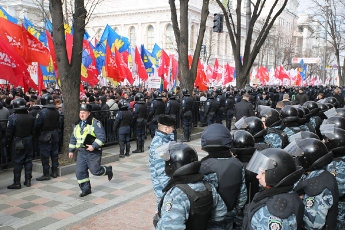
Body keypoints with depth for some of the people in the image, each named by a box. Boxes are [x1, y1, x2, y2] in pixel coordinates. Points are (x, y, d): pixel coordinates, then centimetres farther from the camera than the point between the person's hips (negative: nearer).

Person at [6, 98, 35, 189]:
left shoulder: (13, 117, -17)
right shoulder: (30, 117, -2)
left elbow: (9, 132, -12)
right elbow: (33, 131, 5)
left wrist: (9, 140, 4)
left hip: (17, 143, -4)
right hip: (28, 142, 4)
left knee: (17, 162, 2)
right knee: (28, 161, 12)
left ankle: (17, 183, 7)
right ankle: (28, 180, 17)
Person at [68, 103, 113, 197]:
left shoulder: (95, 123, -12)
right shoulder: (77, 124, 12)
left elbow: (101, 136, -18)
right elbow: (73, 138, 20)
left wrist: (94, 146, -26)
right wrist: (71, 150, 18)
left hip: (93, 152, -6)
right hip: (81, 152, 7)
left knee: (95, 170, -5)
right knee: (80, 171, 3)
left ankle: (108, 170, 26)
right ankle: (86, 189, 17)